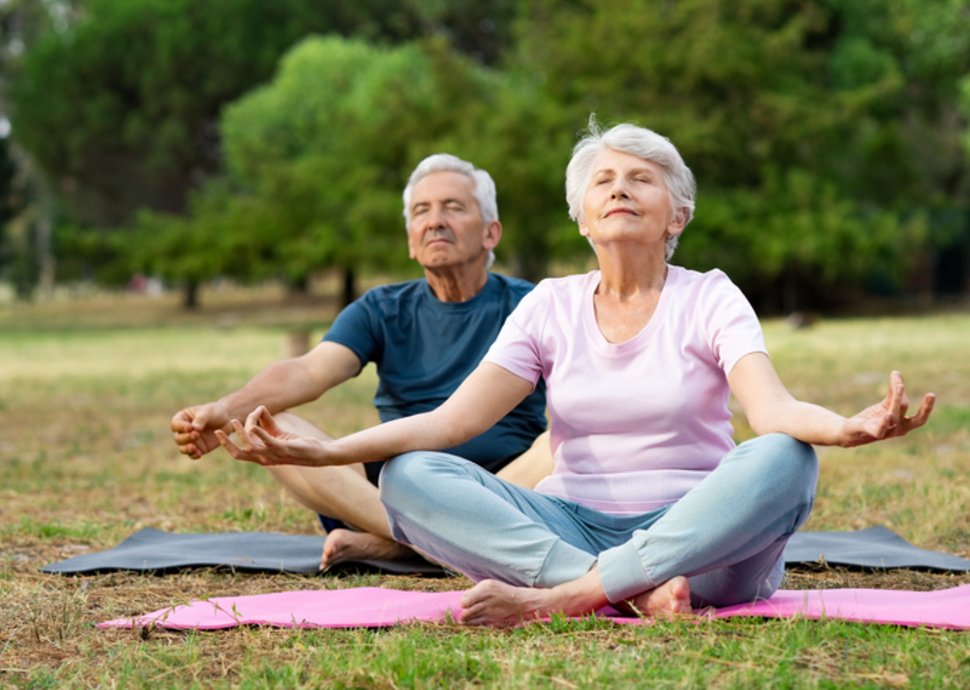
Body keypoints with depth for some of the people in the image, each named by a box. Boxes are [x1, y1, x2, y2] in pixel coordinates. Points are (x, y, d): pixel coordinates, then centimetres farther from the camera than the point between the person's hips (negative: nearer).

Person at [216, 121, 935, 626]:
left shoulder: (710, 299, 3)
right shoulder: (551, 306, 10)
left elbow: (772, 406, -16)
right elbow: (450, 420, -2)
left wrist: (847, 427, -42)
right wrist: (322, 451, -18)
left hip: (700, 535, -2)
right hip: (572, 527, 2)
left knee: (782, 459, -33)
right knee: (408, 478, -22)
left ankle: (560, 596, -34)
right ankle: (635, 591, -34)